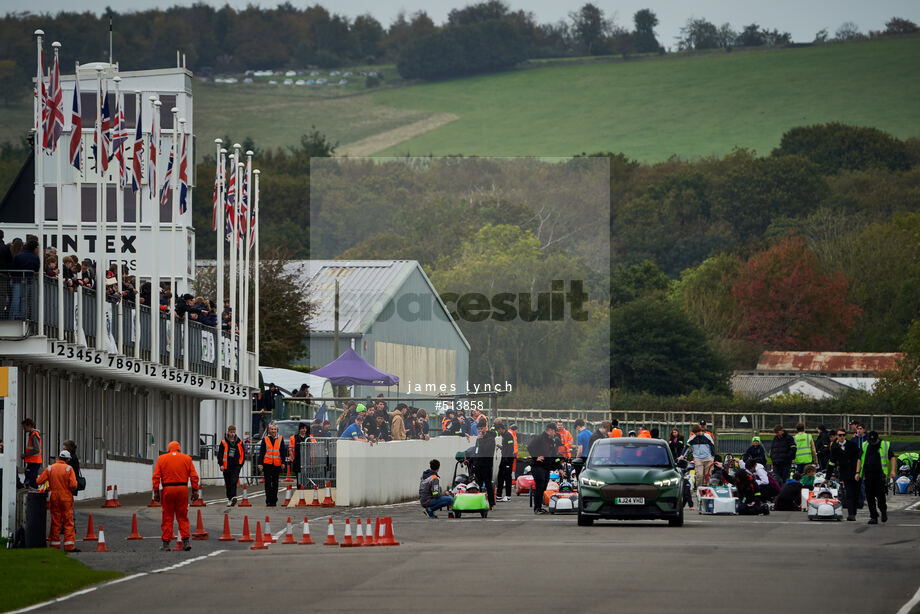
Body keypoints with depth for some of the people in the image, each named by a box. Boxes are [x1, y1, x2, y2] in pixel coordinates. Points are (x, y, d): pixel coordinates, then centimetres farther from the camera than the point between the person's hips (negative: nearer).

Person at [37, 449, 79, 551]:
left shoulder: (50, 468, 1)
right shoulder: (69, 469, -8)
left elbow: (39, 481, 0)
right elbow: (73, 485, -16)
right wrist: (73, 490, 6)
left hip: (54, 498, 3)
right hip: (66, 498, -3)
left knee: (55, 522, 9)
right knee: (68, 522, 1)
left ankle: (55, 544, 9)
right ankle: (69, 545, -4)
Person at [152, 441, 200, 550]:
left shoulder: (162, 458, 5)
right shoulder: (187, 458, 8)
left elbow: (156, 477, -1)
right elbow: (194, 476, 2)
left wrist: (156, 491, 0)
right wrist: (195, 491, 4)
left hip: (168, 489, -1)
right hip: (183, 488, 1)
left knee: (167, 517, 5)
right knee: (183, 516, 9)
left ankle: (166, 543, 4)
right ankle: (186, 540, 0)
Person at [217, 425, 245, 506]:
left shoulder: (239, 442, 7)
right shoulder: (224, 442, 2)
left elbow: (242, 455, 13)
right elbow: (220, 454, 2)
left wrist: (241, 464, 6)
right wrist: (221, 464, -7)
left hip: (236, 466, -1)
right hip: (226, 467, 1)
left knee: (234, 481, -17)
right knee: (228, 483, 6)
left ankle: (233, 497, -25)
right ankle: (229, 499, 16)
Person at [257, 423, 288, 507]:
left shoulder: (280, 439, 8)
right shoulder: (265, 439, 4)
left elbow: (283, 452, 8)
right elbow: (261, 452, 3)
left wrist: (283, 462, -1)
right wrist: (260, 463, -3)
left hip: (277, 464, 2)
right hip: (267, 464, -2)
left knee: (275, 483, 7)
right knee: (268, 483, -4)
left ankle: (274, 500, 14)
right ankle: (268, 501, -3)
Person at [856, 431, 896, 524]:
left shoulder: (885, 445, 5)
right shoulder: (865, 446, 12)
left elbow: (892, 458, 5)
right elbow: (860, 460, 16)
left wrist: (892, 470, -8)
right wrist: (858, 472, 8)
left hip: (881, 475, -3)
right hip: (868, 476, 3)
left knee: (880, 496, -7)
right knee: (870, 497, 0)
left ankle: (883, 510, 21)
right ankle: (873, 517, 6)